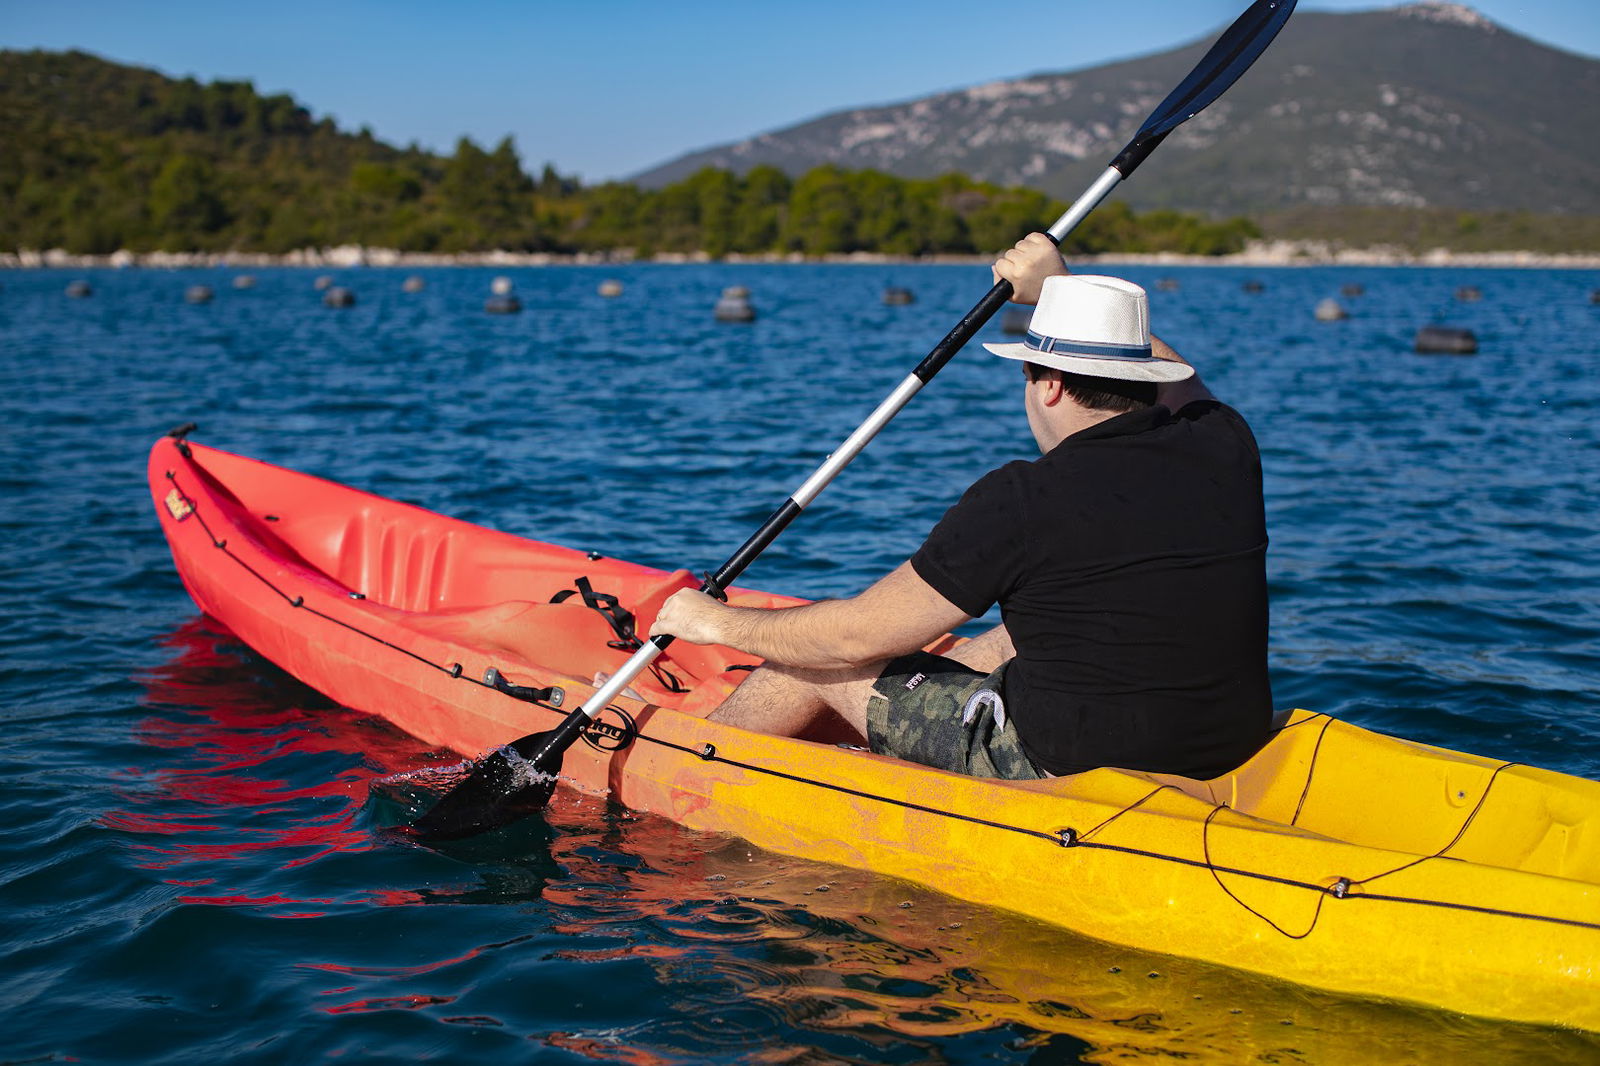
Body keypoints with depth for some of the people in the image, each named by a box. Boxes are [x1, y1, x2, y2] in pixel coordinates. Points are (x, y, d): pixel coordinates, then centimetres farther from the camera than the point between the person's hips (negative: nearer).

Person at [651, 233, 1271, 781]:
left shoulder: (1022, 502, -19)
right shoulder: (1226, 449, -2)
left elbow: (859, 634, -11)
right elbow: (1178, 383, 25)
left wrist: (718, 623, 5)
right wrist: (1057, 288, 32)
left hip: (1058, 771, -7)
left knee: (820, 660, 11)